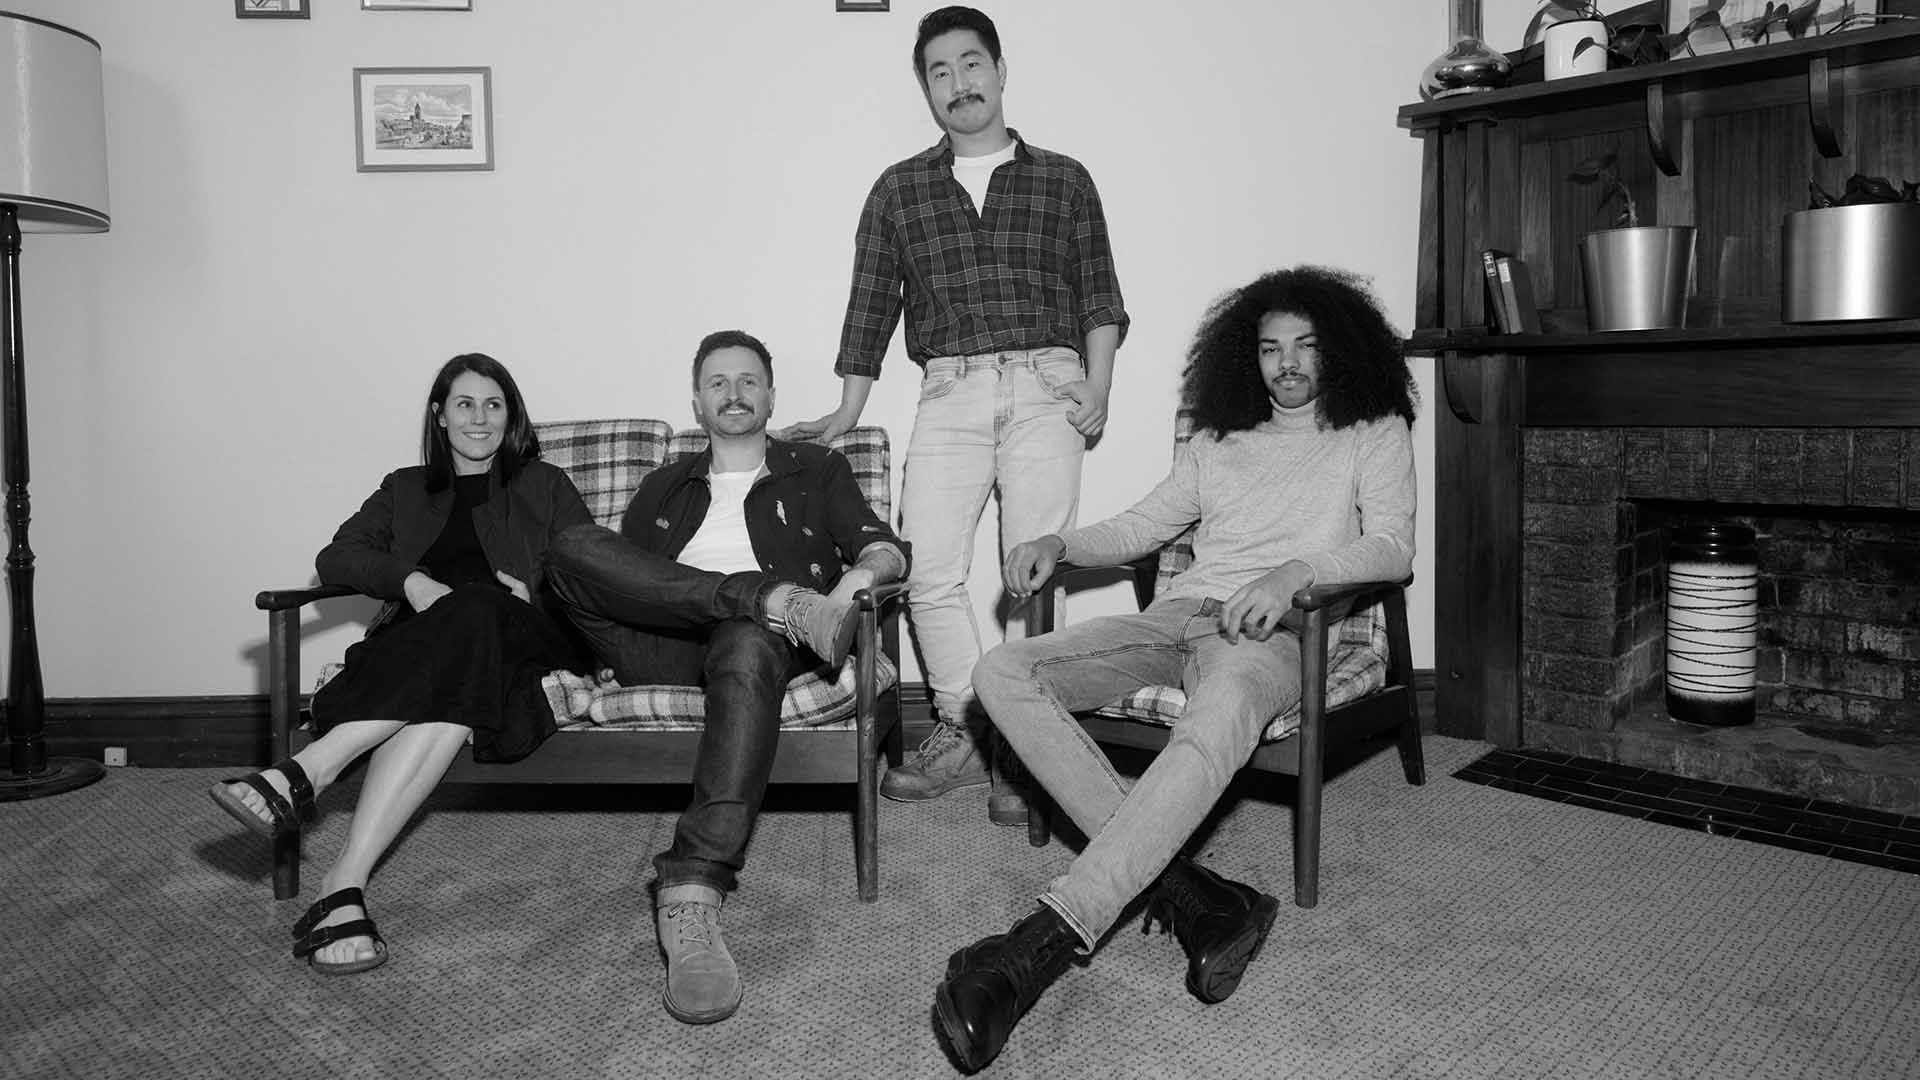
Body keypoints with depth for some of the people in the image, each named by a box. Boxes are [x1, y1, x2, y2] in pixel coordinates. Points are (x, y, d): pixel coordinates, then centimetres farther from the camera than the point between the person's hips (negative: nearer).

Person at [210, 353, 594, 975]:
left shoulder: (545, 487, 25)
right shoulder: (405, 490, 29)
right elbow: (334, 560, 14)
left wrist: (535, 594, -8)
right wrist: (410, 579, -6)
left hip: (515, 638, -1)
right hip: (416, 639, 1)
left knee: (472, 614, -39)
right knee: (448, 703, -38)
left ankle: (308, 772, -45)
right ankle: (346, 892, -44)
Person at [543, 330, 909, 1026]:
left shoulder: (816, 471, 27)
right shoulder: (664, 486, 33)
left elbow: (885, 549, 13)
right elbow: (613, 569, 19)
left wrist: (855, 577, -12)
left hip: (762, 634, -2)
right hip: (659, 644, 3)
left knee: (746, 649, -41)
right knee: (573, 544, -25)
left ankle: (692, 896, -51)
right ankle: (772, 596, -33)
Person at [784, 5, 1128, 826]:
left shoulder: (1063, 180, 14)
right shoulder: (897, 190, 16)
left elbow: (1099, 296, 11)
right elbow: (871, 306, 15)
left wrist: (1097, 387, -3)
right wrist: (847, 412, 12)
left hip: (1046, 388, -1)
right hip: (949, 393, 1)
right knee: (929, 571, -10)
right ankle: (966, 731, 7)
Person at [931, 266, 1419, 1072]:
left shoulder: (1374, 434, 18)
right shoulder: (1216, 443, 29)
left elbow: (1393, 549, 1)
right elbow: (1137, 528, 26)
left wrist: (1296, 570, -19)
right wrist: (1059, 542, 4)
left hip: (1267, 632, -5)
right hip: (1173, 615, 5)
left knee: (1218, 716, -43)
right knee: (1004, 674, -23)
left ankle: (1044, 940, -48)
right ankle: (1184, 891, -31)